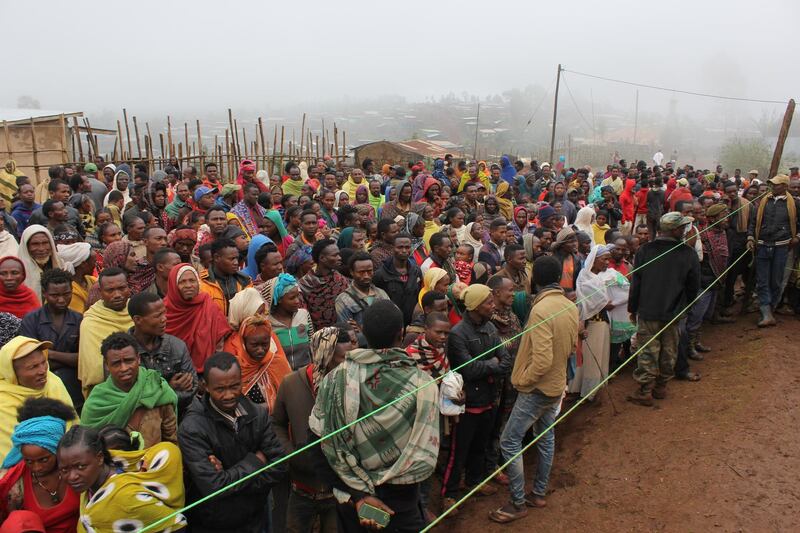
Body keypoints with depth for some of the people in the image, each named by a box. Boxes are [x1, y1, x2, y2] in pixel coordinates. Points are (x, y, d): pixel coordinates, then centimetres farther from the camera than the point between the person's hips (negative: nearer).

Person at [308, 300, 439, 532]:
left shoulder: (337, 378, -15)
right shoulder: (421, 383, -20)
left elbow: (319, 448, -14)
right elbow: (425, 458, -19)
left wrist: (357, 493, -11)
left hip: (351, 499, 2)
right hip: (401, 501, -2)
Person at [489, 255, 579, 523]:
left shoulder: (541, 310, -27)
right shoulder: (571, 306, -2)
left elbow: (542, 360, -30)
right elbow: (571, 345, 11)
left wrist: (522, 380, -15)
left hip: (537, 388, -8)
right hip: (557, 385, 9)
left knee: (510, 442, 1)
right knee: (546, 438, 19)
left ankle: (518, 504, 10)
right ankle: (539, 493, 33)